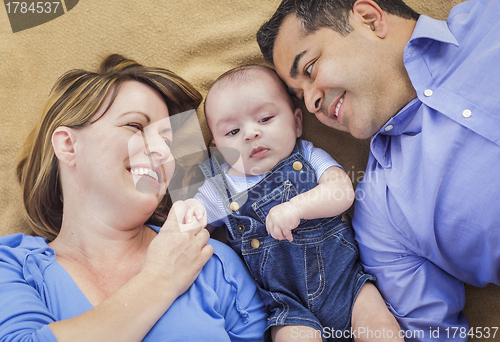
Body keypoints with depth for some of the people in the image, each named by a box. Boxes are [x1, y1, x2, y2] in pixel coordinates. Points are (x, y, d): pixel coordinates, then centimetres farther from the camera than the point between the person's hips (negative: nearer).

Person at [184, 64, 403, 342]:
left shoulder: (308, 156, 1)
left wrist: (297, 207, -29)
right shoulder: (222, 189, 1)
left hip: (345, 279, 1)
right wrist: (186, 210, -20)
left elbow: (343, 191, -13)